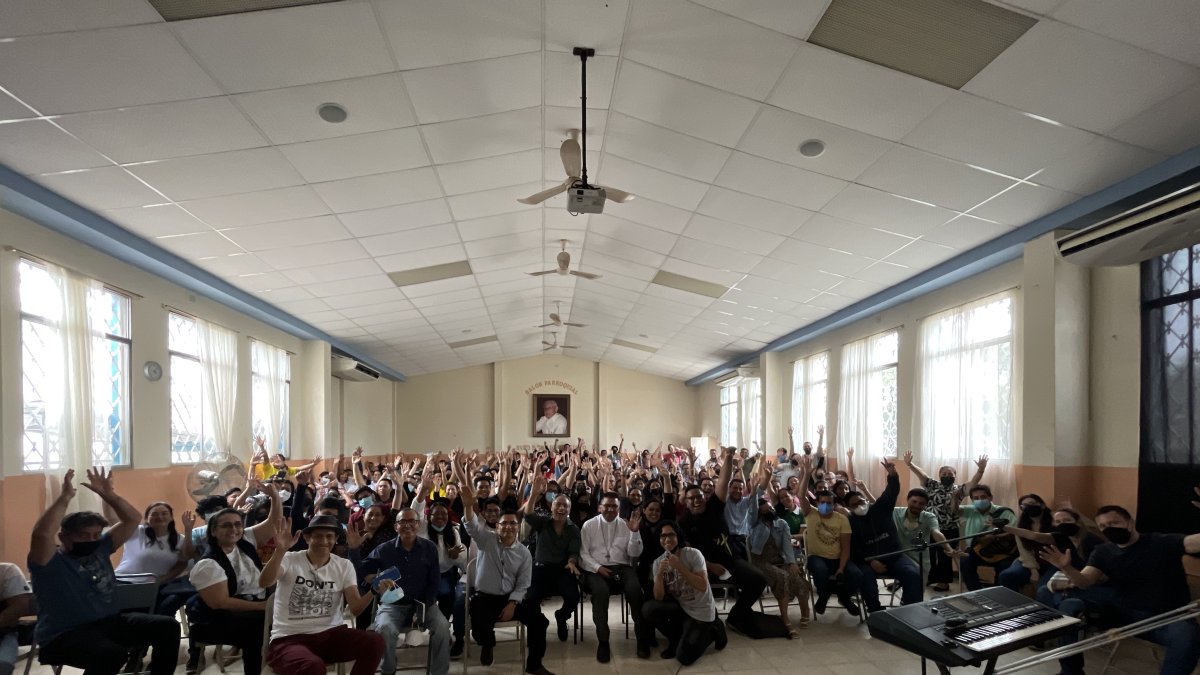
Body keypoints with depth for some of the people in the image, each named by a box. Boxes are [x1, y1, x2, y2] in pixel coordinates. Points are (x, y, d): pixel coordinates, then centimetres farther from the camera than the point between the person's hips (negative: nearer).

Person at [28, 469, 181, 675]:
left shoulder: (100, 549, 10)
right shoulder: (51, 562, -9)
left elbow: (132, 520, 10)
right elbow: (42, 533, -31)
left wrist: (108, 494, -1)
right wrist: (65, 497, -25)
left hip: (111, 622, 7)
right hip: (65, 635, -7)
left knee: (168, 626, -7)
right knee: (114, 654, -36)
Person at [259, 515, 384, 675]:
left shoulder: (344, 565, 8)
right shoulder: (290, 560, 0)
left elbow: (355, 608, -3)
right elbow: (264, 582, -22)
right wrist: (281, 550, -36)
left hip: (331, 634, 4)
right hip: (290, 639, -4)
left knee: (375, 642, -23)